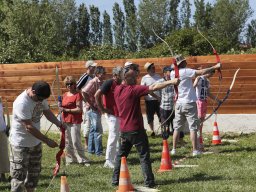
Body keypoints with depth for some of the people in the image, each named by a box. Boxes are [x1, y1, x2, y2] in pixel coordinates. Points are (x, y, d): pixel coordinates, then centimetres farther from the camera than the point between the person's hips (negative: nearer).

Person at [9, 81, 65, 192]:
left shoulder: (41, 97, -4)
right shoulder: (22, 103, -29)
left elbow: (47, 112, 12)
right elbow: (29, 127, -28)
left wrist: (59, 124, -7)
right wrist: (47, 140, -26)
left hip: (35, 142, 8)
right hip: (21, 144, -8)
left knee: (34, 172, 18)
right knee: (19, 174, -8)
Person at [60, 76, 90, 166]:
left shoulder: (77, 95, -8)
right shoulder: (65, 95, 13)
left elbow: (79, 109, -14)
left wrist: (66, 110, -16)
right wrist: (60, 107, 2)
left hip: (75, 122, -7)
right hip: (65, 121, 7)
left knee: (76, 142, -10)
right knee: (67, 142, 8)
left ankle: (82, 160, -2)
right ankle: (70, 159, 17)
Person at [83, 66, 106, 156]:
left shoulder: (101, 83, 10)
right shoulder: (93, 82, -16)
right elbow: (84, 92, -27)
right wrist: (91, 104, -20)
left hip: (98, 109, 9)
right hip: (93, 109, -9)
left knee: (93, 130, 15)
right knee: (98, 130, -6)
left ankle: (91, 149, 24)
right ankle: (99, 151, -2)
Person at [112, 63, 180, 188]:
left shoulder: (117, 90, 4)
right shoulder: (134, 90, -17)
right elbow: (153, 88, -23)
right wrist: (171, 82, -25)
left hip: (123, 130, 7)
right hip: (136, 130, -7)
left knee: (121, 155, 16)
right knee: (144, 156, 0)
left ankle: (116, 180, 17)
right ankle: (149, 182, -1)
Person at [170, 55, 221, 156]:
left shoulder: (172, 73, 3)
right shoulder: (186, 72, -15)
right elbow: (202, 72, -19)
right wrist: (215, 67, -13)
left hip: (179, 103, 6)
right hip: (189, 103, -6)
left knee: (177, 128, 11)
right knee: (193, 128, -2)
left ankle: (174, 149, 12)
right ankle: (195, 150, -4)